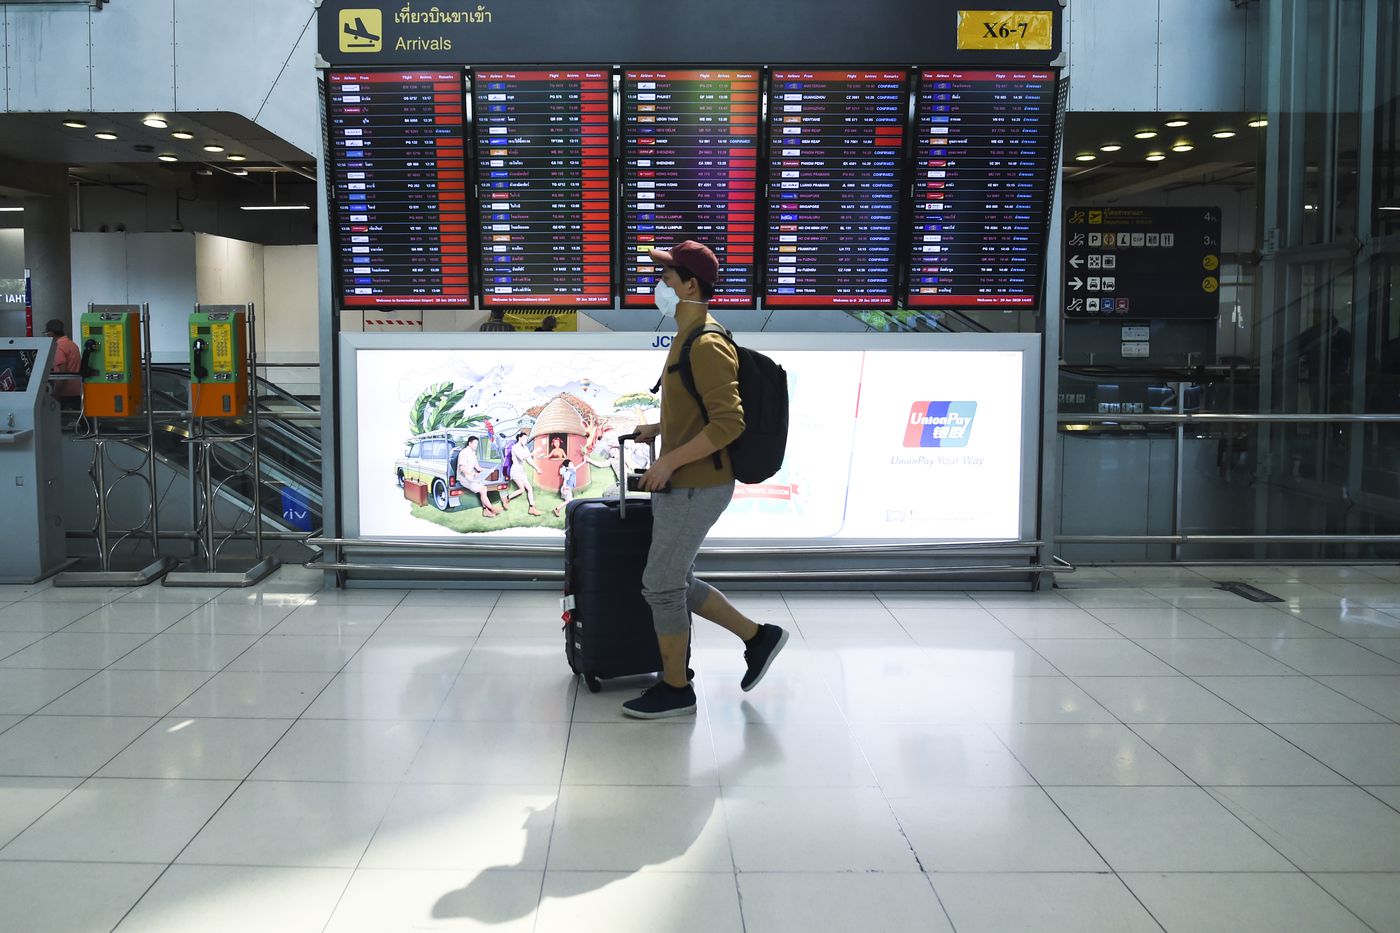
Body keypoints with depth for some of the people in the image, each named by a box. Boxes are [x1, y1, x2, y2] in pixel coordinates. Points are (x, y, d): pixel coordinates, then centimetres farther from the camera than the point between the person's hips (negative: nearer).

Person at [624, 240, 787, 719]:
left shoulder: (707, 345, -19)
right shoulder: (686, 338, 13)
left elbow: (729, 423, -27)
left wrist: (669, 460, -23)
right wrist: (657, 429, 16)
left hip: (695, 488, -10)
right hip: (678, 486, 10)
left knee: (661, 585, 0)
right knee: (676, 583, 16)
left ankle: (675, 689, 15)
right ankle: (758, 637, 26)